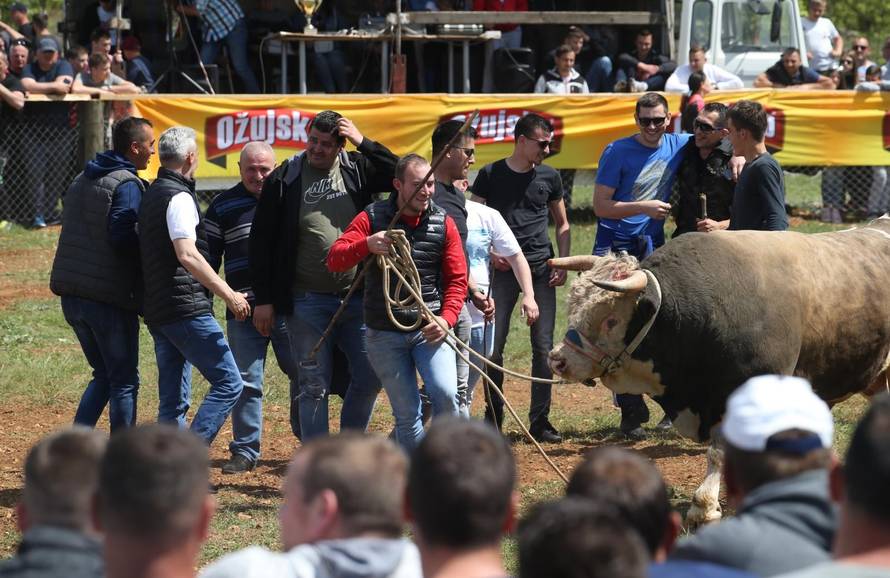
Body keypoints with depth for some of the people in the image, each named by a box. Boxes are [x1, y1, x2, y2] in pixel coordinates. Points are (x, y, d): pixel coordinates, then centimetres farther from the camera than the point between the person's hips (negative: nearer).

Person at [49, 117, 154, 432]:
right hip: (110, 297, -8)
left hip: (72, 296, 8)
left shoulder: (82, 180, 15)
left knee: (104, 374, 19)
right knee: (124, 381, 3)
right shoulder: (127, 185, -12)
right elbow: (124, 239, -21)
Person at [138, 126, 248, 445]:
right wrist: (229, 295, -20)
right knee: (228, 383, -8)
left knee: (173, 401, 10)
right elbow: (187, 255, -20)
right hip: (185, 308, -10)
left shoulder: (150, 194, 19)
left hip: (156, 309, 10)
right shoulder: (179, 197, -10)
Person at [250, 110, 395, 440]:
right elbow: (261, 242, 0)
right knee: (314, 386, 1)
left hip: (358, 298, 3)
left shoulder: (357, 169, 4)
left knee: (370, 376, 5)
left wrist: (362, 142, -11)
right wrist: (263, 300, -3)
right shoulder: (284, 180, -2)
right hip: (307, 302, -3)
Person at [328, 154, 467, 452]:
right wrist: (366, 244, -28)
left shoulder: (444, 224, 3)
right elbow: (334, 259, -8)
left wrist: (447, 318, -13)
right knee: (406, 412, 2)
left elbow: (457, 279, 4)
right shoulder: (372, 218, -1)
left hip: (429, 328, 0)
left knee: (445, 395, -20)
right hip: (384, 334, 0)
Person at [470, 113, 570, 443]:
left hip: (541, 268, 2)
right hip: (503, 268, -2)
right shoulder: (490, 175, 3)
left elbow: (562, 224, 17)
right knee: (493, 345, -3)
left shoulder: (549, 177, 10)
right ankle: (493, 417, 10)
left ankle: (540, 421, 5)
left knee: (543, 347, -1)